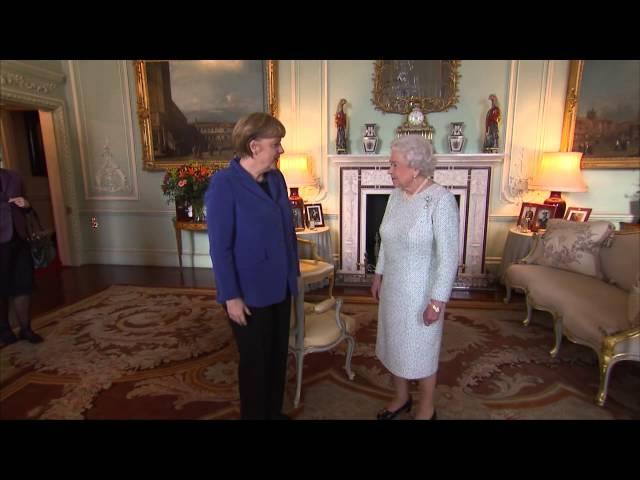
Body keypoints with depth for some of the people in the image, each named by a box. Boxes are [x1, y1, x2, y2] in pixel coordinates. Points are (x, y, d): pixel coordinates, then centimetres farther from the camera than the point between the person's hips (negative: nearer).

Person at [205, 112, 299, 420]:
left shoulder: (276, 178, 4)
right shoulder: (224, 184, -16)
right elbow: (220, 247, -16)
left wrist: (293, 272, 12)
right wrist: (231, 296, -16)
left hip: (279, 286, 7)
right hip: (249, 292, -6)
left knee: (278, 355, 19)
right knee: (255, 360, 12)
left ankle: (274, 412, 42)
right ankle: (254, 415, 37)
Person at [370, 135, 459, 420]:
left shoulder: (441, 200, -21)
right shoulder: (396, 196, 1)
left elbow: (449, 256, -21)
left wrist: (437, 300, -20)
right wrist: (378, 275, 13)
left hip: (421, 292, -7)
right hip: (393, 287, 7)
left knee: (421, 351, 11)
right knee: (394, 344, 19)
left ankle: (427, 409, 36)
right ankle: (401, 398, 43)